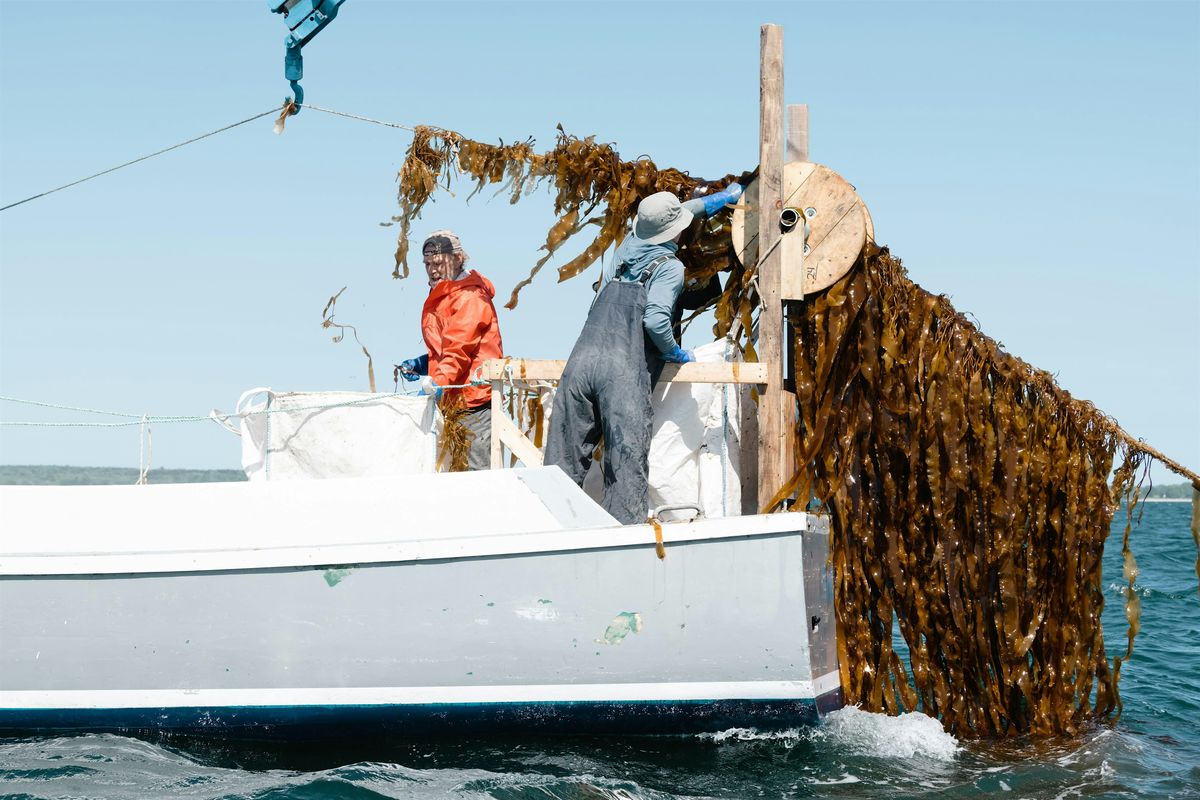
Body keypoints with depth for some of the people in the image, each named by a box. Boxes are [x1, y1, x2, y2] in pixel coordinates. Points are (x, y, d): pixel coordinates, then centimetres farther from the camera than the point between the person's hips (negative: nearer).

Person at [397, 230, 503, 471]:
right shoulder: (440, 298, 21)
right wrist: (422, 364, 14)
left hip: (473, 402, -10)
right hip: (452, 401, 10)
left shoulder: (469, 297, -10)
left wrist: (438, 382, -35)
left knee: (478, 469, -12)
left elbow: (459, 349, -23)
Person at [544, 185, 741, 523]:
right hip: (624, 372, -6)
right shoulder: (669, 267, 3)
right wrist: (674, 352, 7)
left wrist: (718, 199, 53)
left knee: (565, 461, 5)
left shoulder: (630, 243, 22)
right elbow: (656, 319, -12)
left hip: (582, 361, 6)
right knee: (628, 463, -6)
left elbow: (665, 217, 42)